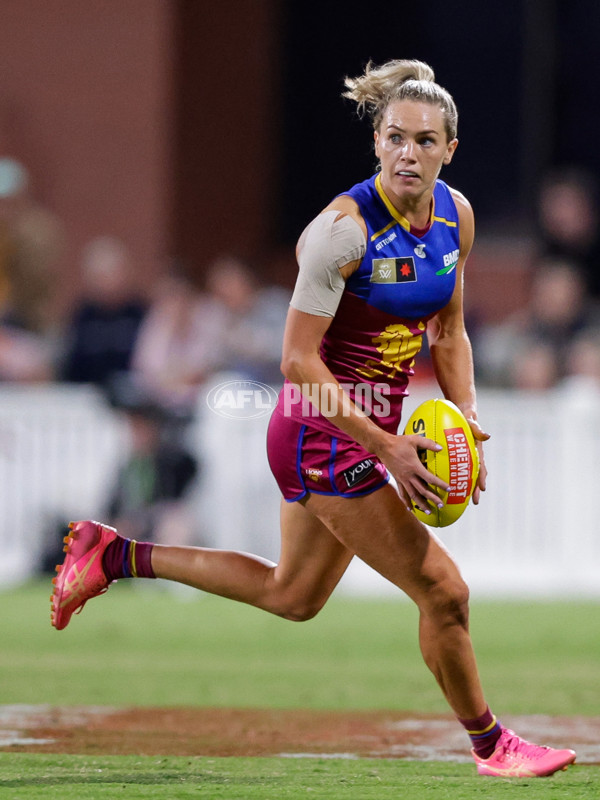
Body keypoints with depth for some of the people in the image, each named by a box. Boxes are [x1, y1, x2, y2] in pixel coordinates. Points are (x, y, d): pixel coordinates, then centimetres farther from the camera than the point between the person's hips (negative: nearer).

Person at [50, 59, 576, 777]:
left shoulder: (454, 215, 1)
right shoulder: (346, 226, -23)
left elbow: (447, 333, 14)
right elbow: (299, 360, -21)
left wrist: (467, 422, -1)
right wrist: (386, 447, -24)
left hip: (370, 429, 9)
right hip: (326, 436, -9)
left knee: (290, 595, 23)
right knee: (442, 591, -3)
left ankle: (115, 556, 31)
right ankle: (490, 746, 17)